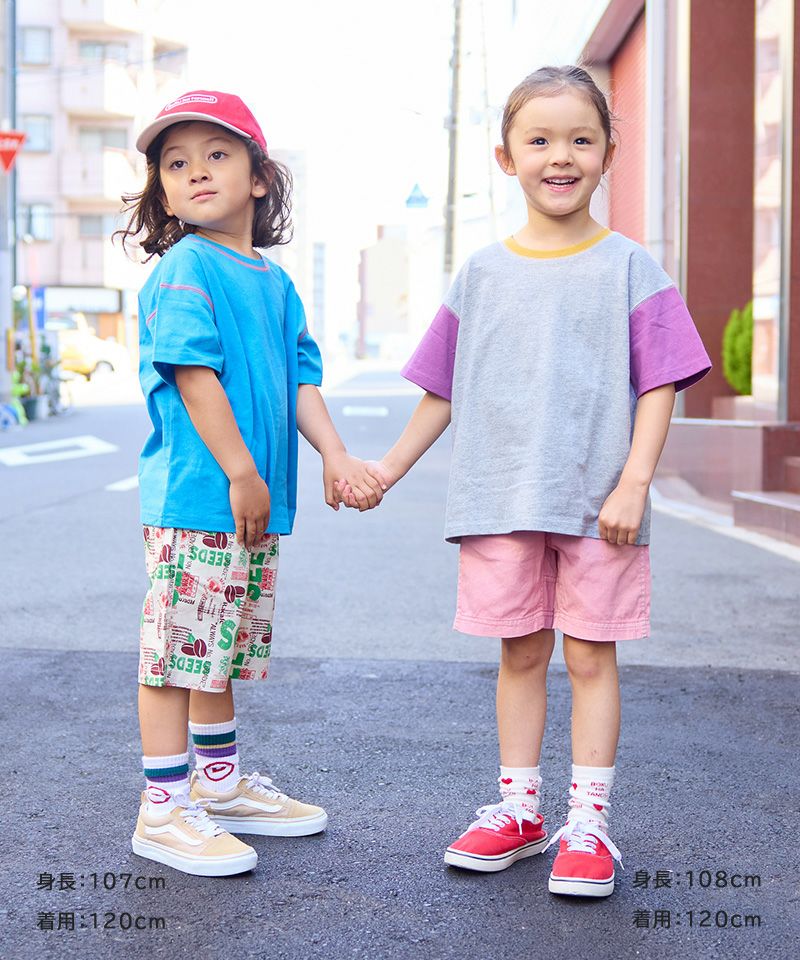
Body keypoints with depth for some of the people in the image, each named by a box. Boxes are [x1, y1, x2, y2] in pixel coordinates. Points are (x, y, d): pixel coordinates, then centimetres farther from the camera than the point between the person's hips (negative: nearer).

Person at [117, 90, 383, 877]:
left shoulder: (275, 281, 15)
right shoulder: (185, 268, -9)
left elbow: (300, 377, 15)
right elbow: (193, 373, -16)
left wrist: (335, 456, 2)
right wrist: (240, 472, -17)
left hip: (255, 502, 8)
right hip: (194, 494, -8)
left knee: (224, 649, 18)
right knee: (179, 649, -3)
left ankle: (220, 784, 31)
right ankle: (164, 809, 7)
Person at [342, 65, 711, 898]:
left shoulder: (629, 269, 0)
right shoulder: (482, 274, 7)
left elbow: (658, 387, -4)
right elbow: (444, 391, 13)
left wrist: (633, 483, -14)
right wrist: (387, 469, 12)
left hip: (596, 503, -2)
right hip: (499, 499, 3)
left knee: (590, 655, 4)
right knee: (519, 653, 11)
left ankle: (587, 821, 12)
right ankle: (518, 809, 22)